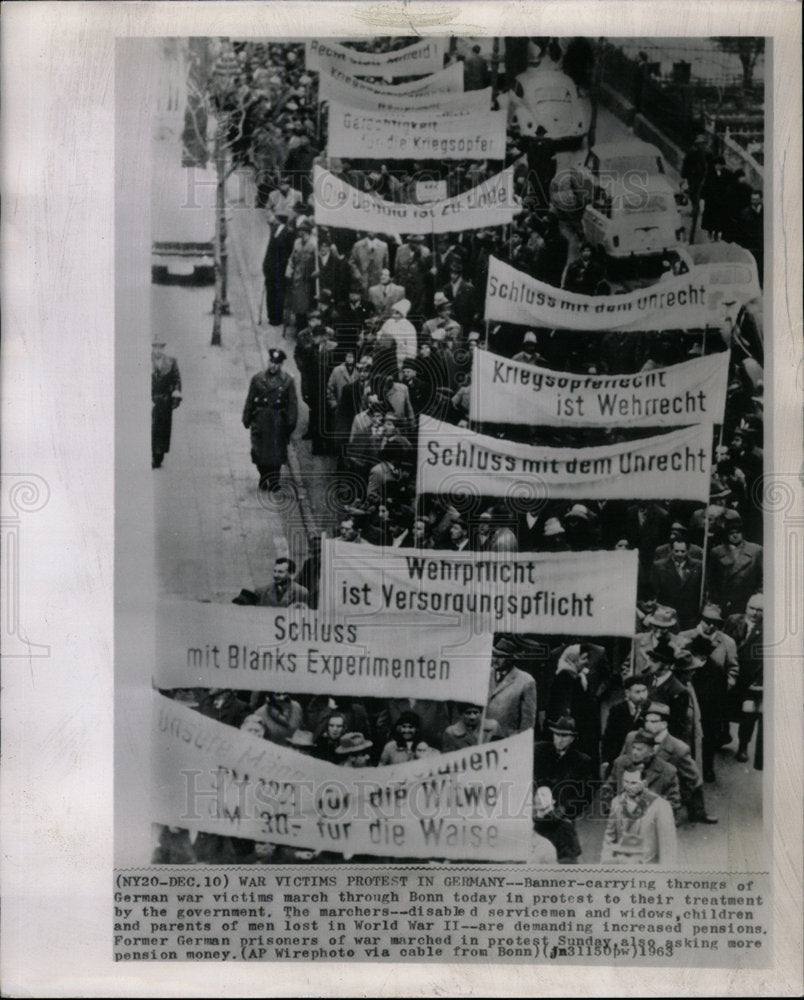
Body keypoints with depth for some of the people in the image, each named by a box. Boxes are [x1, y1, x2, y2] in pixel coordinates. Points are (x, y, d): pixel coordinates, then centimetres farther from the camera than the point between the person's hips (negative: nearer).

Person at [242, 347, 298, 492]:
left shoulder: (288, 380, 0)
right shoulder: (258, 378, 4)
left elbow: (292, 404, 1)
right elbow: (250, 400, 7)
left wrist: (291, 423, -4)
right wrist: (247, 419, 6)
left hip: (278, 422, -1)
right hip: (260, 420, 1)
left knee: (277, 452, 2)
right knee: (260, 451, 0)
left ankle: (274, 482, 15)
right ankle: (264, 477, 20)